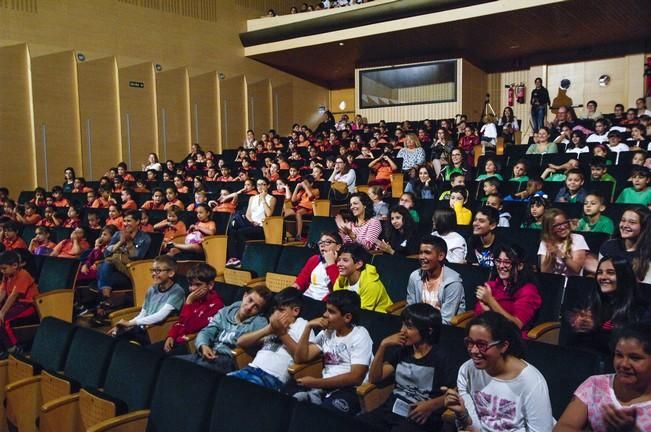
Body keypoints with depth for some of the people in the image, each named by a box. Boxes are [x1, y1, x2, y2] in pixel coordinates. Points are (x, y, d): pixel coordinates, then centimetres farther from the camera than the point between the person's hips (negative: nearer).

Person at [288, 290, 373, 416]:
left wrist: (316, 382, -17)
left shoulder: (360, 336, -6)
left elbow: (355, 377, -17)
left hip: (349, 390, -6)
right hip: (325, 386, 6)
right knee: (288, 388, -17)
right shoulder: (327, 332, 14)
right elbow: (300, 358, 10)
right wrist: (308, 327, 0)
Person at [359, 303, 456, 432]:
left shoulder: (439, 358, -4)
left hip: (419, 417, -5)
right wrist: (383, 346, 0)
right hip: (391, 410, 5)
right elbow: (374, 379, 11)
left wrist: (431, 405, -21)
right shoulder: (402, 350, 13)